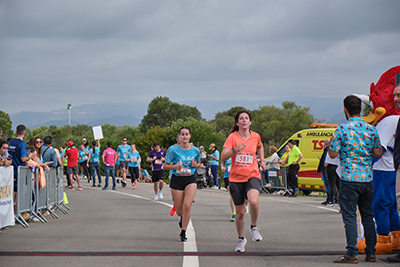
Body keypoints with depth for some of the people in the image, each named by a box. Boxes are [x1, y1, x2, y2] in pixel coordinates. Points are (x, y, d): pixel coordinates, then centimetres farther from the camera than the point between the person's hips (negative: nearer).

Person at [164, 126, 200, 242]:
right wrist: (175, 166, -18)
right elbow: (165, 166, 1)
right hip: (177, 180, 0)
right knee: (179, 211, 5)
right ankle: (182, 218, 44)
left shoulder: (195, 150, 1)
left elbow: (198, 164, 19)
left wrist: (195, 165, -5)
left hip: (191, 179, 0)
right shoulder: (173, 150, -6)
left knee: (187, 206, -18)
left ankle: (183, 233, -6)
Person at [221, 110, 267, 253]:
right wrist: (235, 150, -32)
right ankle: (241, 239, 31)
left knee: (253, 201, -30)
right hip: (236, 178, 0)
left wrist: (262, 161, 18)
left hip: (252, 175, 0)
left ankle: (253, 227, -4)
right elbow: (223, 157, -17)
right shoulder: (232, 137, -6)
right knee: (240, 212, 6)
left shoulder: (255, 136, 3)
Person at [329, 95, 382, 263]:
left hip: (349, 179, -4)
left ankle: (352, 254, -6)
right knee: (368, 216, 12)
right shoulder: (371, 129, 4)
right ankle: (370, 253, 15)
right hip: (367, 178, 4)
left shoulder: (342, 129, -8)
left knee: (350, 217, -2)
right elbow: (378, 154, 9)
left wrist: (331, 143, 13)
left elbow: (333, 154, -7)